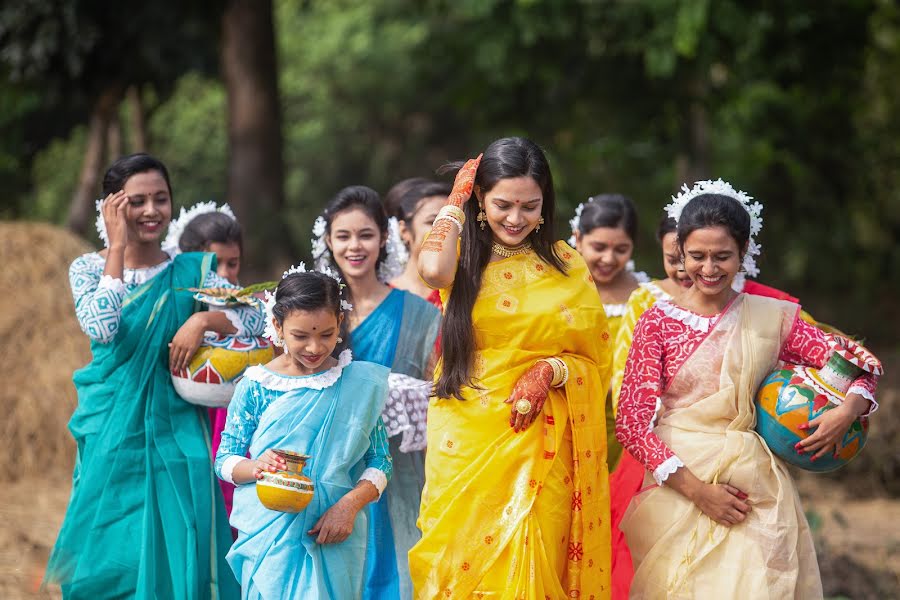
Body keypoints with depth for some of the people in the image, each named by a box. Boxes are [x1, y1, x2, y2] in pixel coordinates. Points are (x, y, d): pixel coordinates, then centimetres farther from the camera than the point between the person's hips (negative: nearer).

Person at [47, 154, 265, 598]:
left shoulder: (191, 270, 4)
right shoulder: (89, 268, 0)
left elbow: (255, 318, -4)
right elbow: (101, 328, -19)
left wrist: (201, 320, -20)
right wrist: (117, 246, -15)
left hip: (175, 436, 1)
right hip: (113, 435, -1)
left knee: (179, 553, -3)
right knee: (111, 553, 1)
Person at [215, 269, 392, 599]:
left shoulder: (360, 383, 1)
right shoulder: (256, 386, -1)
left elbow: (380, 461, 2)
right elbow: (225, 460, 1)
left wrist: (349, 504, -15)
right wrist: (256, 466, -21)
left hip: (334, 538, 1)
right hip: (268, 536, -1)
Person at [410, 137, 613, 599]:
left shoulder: (565, 266, 6)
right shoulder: (462, 257, 3)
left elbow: (594, 362, 8)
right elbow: (432, 269, -22)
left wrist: (550, 371, -12)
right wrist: (455, 201, -6)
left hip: (539, 446, 0)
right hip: (466, 441, 0)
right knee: (465, 561, 4)